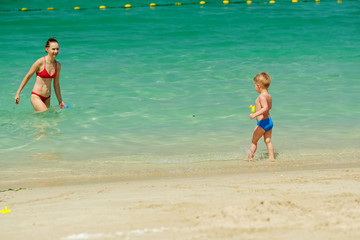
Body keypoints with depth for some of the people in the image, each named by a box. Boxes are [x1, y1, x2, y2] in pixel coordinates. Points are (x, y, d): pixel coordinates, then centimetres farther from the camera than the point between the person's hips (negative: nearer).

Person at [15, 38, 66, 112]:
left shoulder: (58, 65, 3)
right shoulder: (40, 62, -14)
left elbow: (56, 84, 12)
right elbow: (27, 77, -4)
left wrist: (60, 101, 14)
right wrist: (18, 93, -1)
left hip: (47, 98, 6)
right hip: (36, 96, -6)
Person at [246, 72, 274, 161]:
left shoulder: (262, 96, -19)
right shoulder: (268, 95, 9)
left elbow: (265, 108, -32)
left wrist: (255, 114, -40)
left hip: (262, 122, -8)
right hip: (269, 121, 8)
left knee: (254, 140, 6)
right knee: (268, 141, 13)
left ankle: (250, 157, 13)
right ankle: (271, 157, 11)